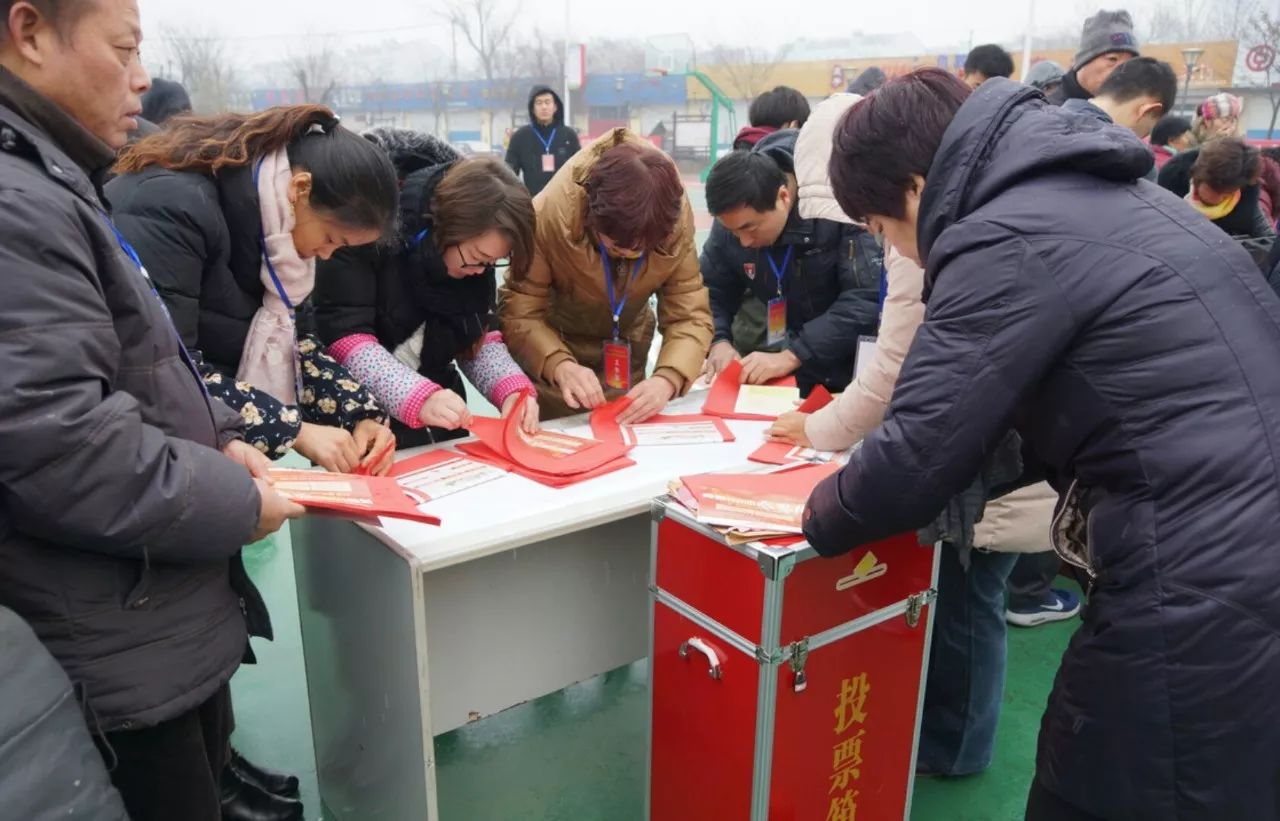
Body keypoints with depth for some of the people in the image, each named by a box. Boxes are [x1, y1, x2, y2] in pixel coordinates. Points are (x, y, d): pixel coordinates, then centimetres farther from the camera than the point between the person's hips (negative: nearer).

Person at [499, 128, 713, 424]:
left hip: (625, 356, 3)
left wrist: (667, 379, -42)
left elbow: (689, 315, -23)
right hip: (553, 348, -2)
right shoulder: (548, 216, -32)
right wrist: (560, 366, -46)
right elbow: (519, 313, -27)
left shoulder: (677, 221, -25)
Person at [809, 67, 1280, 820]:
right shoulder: (1091, 193, 14)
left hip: (1203, 596, -9)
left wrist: (821, 518, 3)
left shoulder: (1007, 239, -16)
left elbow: (913, 461, -17)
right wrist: (969, 481, 18)